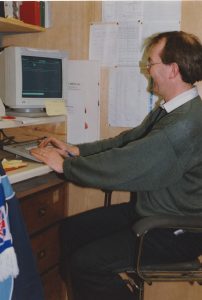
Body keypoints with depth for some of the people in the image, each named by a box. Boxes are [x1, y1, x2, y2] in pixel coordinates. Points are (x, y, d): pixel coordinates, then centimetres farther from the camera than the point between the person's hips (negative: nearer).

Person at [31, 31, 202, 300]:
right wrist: (76, 150, 4)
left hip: (175, 232, -9)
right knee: (69, 230, 5)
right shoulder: (170, 110, 5)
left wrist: (65, 165, -16)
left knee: (85, 263, -16)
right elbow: (128, 140, 11)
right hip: (147, 211, 9)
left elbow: (124, 165, -28)